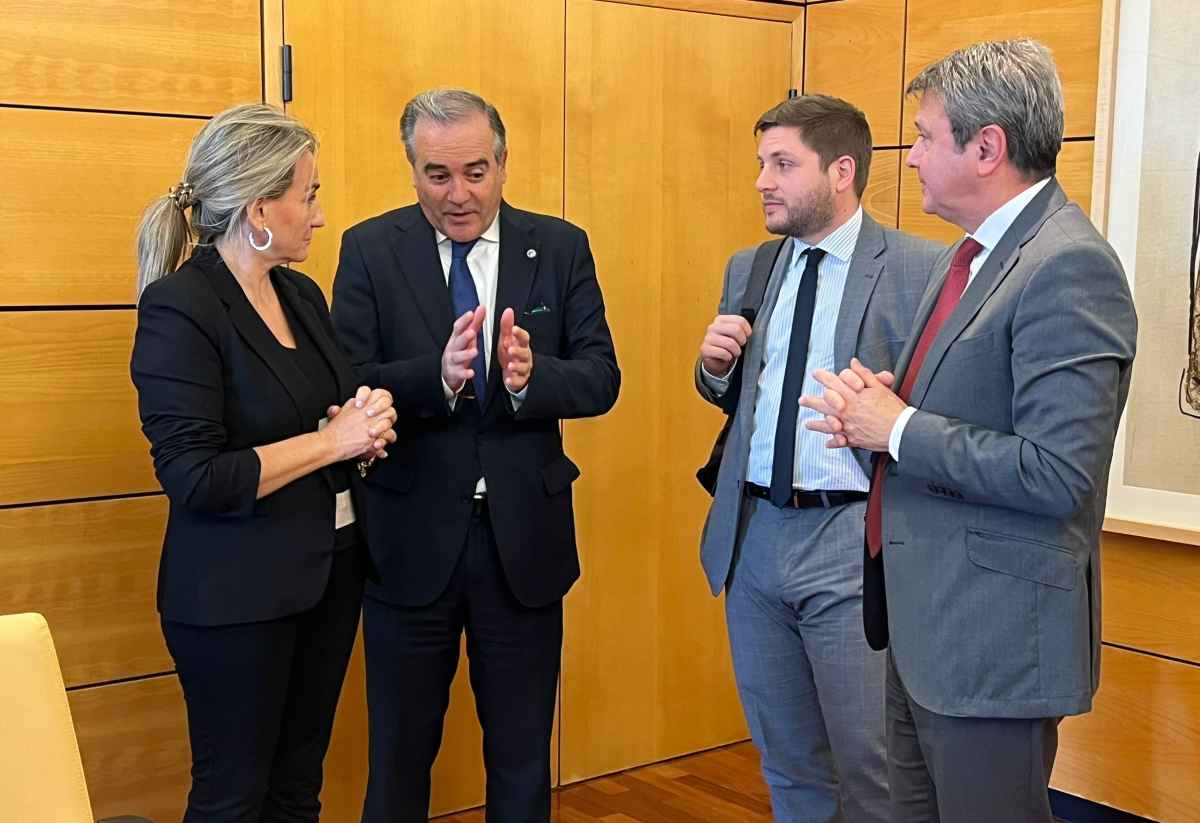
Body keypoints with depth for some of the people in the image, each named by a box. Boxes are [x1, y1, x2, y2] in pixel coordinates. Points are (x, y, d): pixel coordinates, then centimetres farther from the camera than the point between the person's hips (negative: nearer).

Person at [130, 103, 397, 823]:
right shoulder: (179, 306, -16)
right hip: (238, 595, -7)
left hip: (330, 572, 7)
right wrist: (333, 440, -17)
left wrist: (366, 425, -3)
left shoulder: (301, 294, 8)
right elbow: (194, 478, -21)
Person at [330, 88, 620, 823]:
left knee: (524, 757, 17)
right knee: (400, 754, 16)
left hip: (526, 536, 1)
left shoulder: (562, 248, 0)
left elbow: (602, 379, -6)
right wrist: (437, 375, -31)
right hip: (411, 539, -1)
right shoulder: (370, 250, -4)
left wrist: (529, 375, -27)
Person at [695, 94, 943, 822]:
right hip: (753, 536, 6)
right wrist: (716, 367, -1)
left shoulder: (922, 270, -8)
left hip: (856, 542, -5)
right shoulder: (749, 268, 11)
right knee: (787, 762, 18)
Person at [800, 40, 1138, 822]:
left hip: (993, 635, -9)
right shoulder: (977, 251, 11)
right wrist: (876, 407, -2)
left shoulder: (1069, 267, -20)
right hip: (925, 620, 9)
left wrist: (897, 428, -18)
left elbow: (1058, 474, -26)